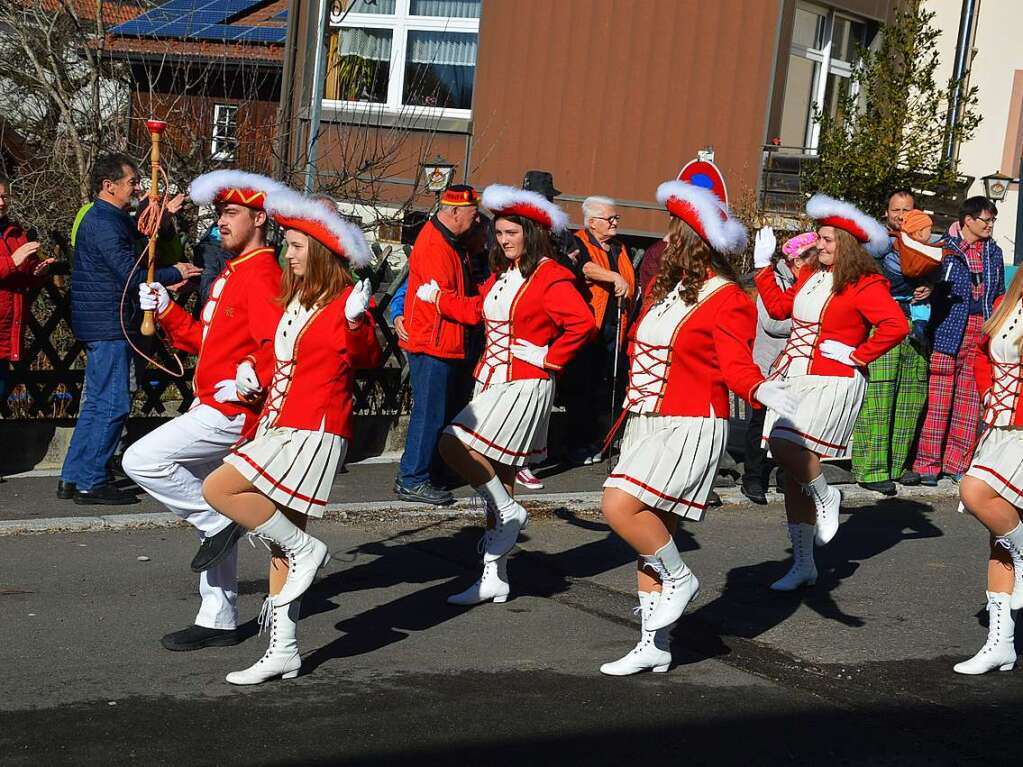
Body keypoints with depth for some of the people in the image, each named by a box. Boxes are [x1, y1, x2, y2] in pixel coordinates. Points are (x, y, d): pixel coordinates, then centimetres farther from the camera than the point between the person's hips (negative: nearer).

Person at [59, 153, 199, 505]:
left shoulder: (109, 219, 17)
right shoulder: (104, 223, -17)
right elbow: (132, 276, -21)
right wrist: (174, 273, -10)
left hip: (101, 326, 11)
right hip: (108, 326, -11)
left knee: (97, 402, 14)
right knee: (113, 404, -6)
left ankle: (72, 478, 18)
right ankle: (90, 483, -1)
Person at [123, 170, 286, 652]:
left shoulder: (262, 275, -15)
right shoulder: (233, 273, 17)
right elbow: (203, 339, 21)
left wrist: (249, 384, -27)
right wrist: (164, 309, 10)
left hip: (231, 413, -10)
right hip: (212, 410, 10)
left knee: (141, 461, -17)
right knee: (212, 517, 12)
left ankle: (219, 522, -4)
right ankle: (218, 622, 19)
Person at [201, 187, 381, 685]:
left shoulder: (345, 301, -10)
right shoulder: (294, 299, 15)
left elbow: (368, 359, -25)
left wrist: (357, 323, -41)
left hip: (314, 430, -9)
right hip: (280, 425, 9)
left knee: (219, 489, -18)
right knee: (281, 542, 8)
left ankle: (305, 549, -4)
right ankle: (283, 652, 13)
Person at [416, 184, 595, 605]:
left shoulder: (550, 277, -13)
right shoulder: (501, 274, 13)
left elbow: (582, 323, -23)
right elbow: (475, 310, 27)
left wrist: (550, 359, -17)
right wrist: (436, 296, 30)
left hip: (524, 385, -9)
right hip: (492, 380, 9)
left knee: (455, 444, -21)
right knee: (495, 475, 10)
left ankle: (507, 511, -2)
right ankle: (495, 578, 16)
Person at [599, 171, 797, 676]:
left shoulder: (726, 301, -11)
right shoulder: (663, 287, 13)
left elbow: (737, 366, -18)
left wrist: (760, 390, -35)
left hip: (689, 427, -8)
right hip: (647, 423, 8)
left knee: (620, 506, -22)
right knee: (649, 532, 8)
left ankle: (678, 579, 3)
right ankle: (654, 647, 16)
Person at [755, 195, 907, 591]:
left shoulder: (865, 285, -10)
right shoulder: (810, 275, 14)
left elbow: (896, 325, -19)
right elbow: (779, 307, 25)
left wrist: (856, 355, -15)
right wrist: (763, 265, 24)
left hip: (831, 382, -8)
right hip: (792, 379, 8)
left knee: (786, 445, -27)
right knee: (793, 472, 7)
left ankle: (825, 497, 4)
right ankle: (803, 565, 15)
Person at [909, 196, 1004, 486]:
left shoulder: (993, 252, 16)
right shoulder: (945, 248, -1)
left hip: (982, 330, 5)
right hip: (949, 329, -5)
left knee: (971, 399, 4)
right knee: (939, 397, -5)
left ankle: (958, 464, 10)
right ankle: (927, 464, 0)